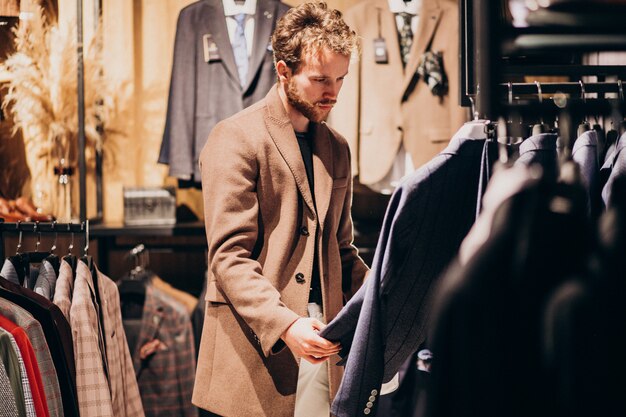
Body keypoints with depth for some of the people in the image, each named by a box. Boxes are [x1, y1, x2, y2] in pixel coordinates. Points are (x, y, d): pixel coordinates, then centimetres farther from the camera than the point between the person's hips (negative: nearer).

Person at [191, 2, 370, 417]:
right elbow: (229, 255, -12)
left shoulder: (337, 149, 17)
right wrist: (284, 324, -24)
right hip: (256, 348, -6)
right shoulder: (236, 138, -5)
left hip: (322, 343, 6)